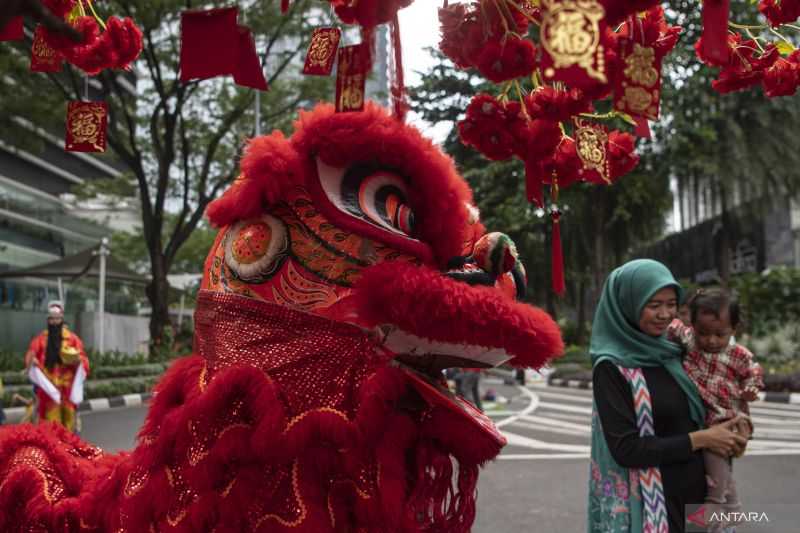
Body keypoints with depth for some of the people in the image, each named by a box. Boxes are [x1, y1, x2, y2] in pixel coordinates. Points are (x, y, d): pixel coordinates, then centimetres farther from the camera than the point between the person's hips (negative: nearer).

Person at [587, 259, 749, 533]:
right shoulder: (612, 367, -16)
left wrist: (732, 424, -1)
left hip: (693, 494, 7)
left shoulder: (669, 353, 4)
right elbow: (625, 449, -20)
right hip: (647, 505, -7)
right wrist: (700, 439, -16)